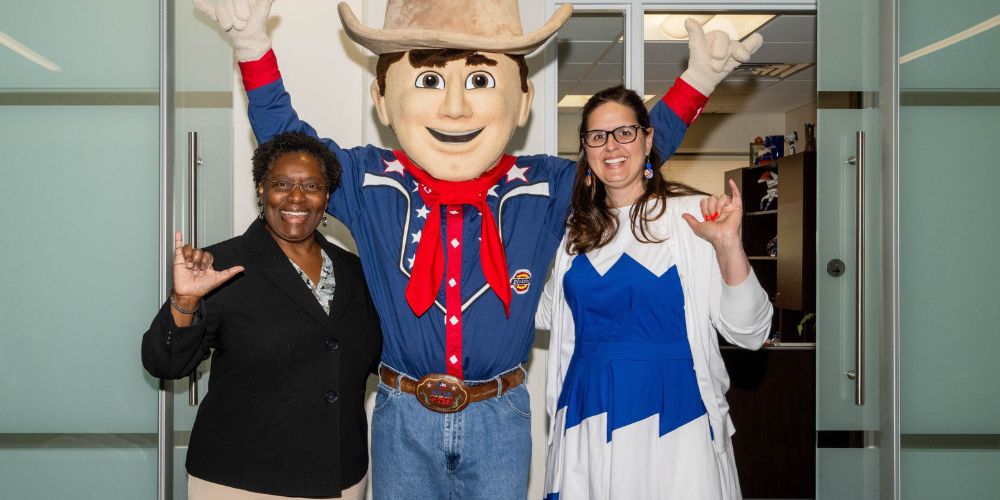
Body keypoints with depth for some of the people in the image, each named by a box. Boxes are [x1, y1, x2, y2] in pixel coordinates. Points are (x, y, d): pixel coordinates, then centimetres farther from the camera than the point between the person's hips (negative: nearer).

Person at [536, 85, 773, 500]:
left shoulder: (691, 215, -6)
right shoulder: (577, 228, 9)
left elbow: (748, 333, -10)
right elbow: (546, 314, 21)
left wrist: (727, 245, -23)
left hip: (672, 419, -4)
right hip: (586, 418, 4)